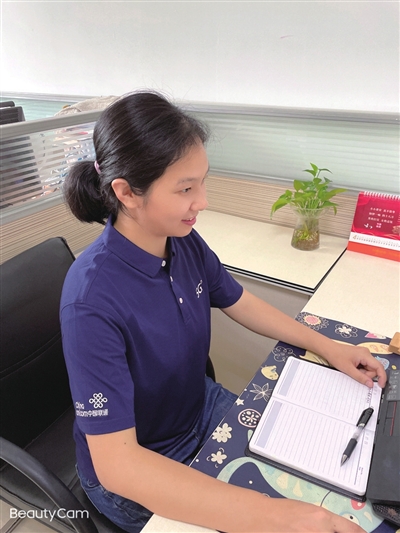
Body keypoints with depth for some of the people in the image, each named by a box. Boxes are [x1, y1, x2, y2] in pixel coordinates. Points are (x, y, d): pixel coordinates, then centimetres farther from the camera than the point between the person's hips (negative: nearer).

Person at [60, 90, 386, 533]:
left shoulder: (185, 241, -14)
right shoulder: (93, 300, -34)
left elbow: (241, 304, 2)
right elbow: (115, 463, -32)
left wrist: (328, 347, 1)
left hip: (201, 408, 6)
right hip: (133, 478, -5)